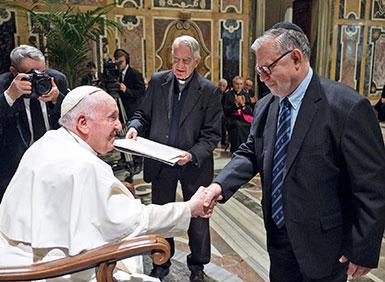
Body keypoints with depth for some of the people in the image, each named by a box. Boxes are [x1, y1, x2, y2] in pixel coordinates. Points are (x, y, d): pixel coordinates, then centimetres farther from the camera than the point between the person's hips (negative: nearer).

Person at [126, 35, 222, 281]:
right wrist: (135, 127, -14)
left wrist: (193, 155, -26)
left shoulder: (209, 91, -9)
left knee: (198, 216, 14)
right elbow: (144, 114, 8)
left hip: (194, 166, -2)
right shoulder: (157, 81, 0)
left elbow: (212, 134, -11)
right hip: (160, 164, 3)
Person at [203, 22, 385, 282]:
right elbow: (250, 154, 7)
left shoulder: (348, 107, -19)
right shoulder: (265, 107, 1)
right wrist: (221, 184, -12)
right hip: (278, 236, 6)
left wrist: (363, 251, -13)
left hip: (323, 243, -5)